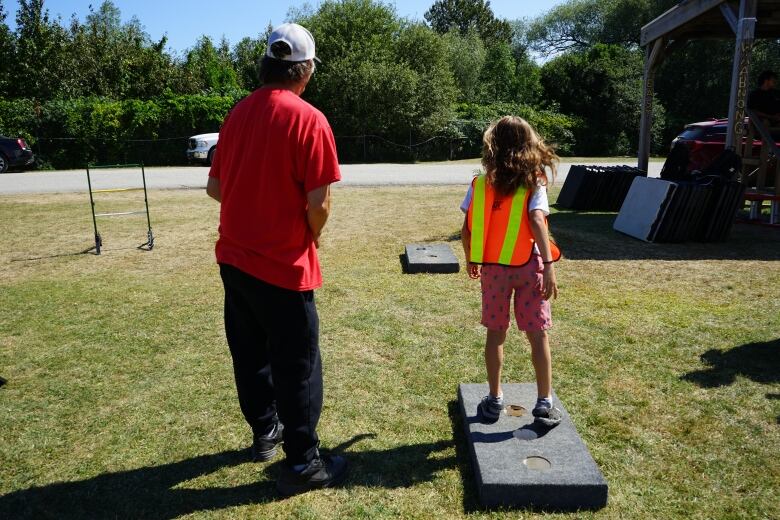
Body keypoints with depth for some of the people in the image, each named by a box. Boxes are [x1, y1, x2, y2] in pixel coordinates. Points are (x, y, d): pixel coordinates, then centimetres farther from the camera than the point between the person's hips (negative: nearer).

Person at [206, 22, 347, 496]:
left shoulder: (238, 113, 6)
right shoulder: (308, 119, -14)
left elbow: (215, 186, 10)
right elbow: (319, 201, -18)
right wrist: (312, 236, 1)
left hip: (234, 258, 7)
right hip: (282, 265, -7)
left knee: (250, 352, 20)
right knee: (297, 365, 6)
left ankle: (265, 432, 39)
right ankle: (303, 464, 20)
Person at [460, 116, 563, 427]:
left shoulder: (480, 184, 0)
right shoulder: (533, 183, -6)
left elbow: (467, 229, -1)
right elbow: (537, 221, -21)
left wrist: (471, 261, 15)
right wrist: (549, 266, -24)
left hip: (492, 267, 2)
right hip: (528, 266, -2)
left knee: (496, 333, 14)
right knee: (538, 335, 9)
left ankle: (494, 401, 23)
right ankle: (544, 404, 15)